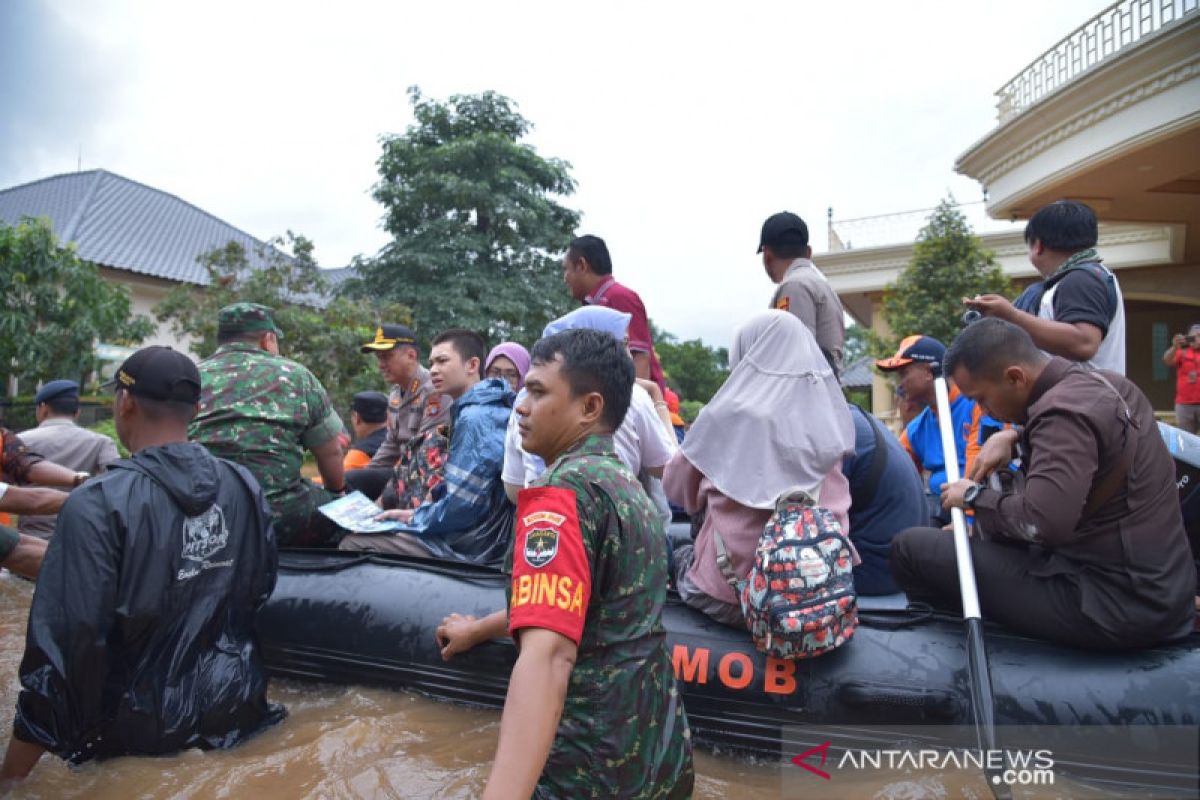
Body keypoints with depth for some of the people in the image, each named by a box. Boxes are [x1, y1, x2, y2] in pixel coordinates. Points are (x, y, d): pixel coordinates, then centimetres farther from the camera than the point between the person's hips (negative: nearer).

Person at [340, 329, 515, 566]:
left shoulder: (475, 419, -20)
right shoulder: (485, 410, 12)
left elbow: (462, 506, -23)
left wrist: (415, 517, -7)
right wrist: (419, 514, 10)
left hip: (467, 549, -10)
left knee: (353, 545, -5)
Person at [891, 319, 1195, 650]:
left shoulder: (1064, 412, -23)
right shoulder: (1107, 382, 6)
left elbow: (1042, 522, -34)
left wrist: (975, 496, -16)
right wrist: (1013, 436, 13)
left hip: (1116, 608, -10)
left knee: (911, 547, -11)